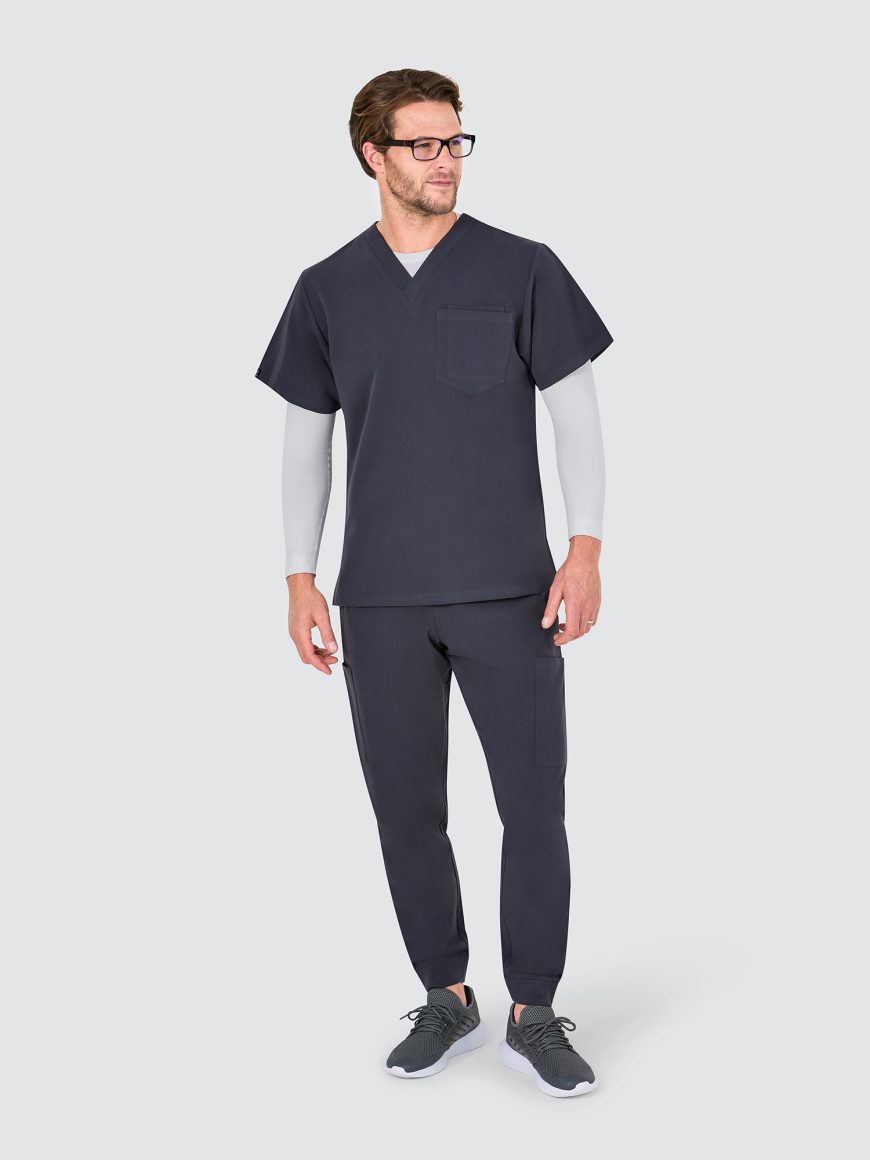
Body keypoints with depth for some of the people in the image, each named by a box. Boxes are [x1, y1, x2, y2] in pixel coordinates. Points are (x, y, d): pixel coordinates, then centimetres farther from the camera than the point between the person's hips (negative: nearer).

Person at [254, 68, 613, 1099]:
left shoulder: (523, 270, 1)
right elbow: (305, 440, 11)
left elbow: (576, 415, 1)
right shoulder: (327, 291, 7)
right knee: (405, 809, 8)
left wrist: (586, 550, -10)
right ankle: (446, 1001, 25)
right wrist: (300, 580, 4)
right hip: (381, 598, 2)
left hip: (509, 588, -2)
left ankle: (534, 1016, 16)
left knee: (533, 807, -1)